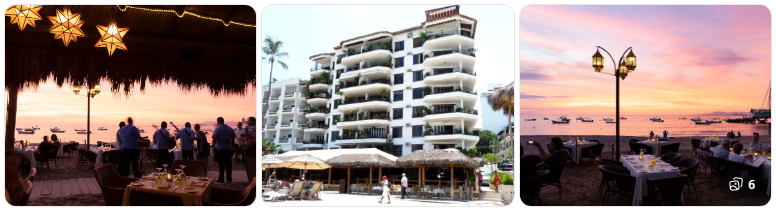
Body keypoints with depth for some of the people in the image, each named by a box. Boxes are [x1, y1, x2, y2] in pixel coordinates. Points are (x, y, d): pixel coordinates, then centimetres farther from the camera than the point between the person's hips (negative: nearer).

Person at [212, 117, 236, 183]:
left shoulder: (218, 129, -8)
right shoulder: (230, 129, 7)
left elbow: (214, 139, -11)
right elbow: (233, 139, 11)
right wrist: (233, 148, 19)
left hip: (220, 149, -4)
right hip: (228, 149, 4)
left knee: (221, 165, 0)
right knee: (228, 164, 9)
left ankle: (221, 179, 4)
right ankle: (229, 178, 13)